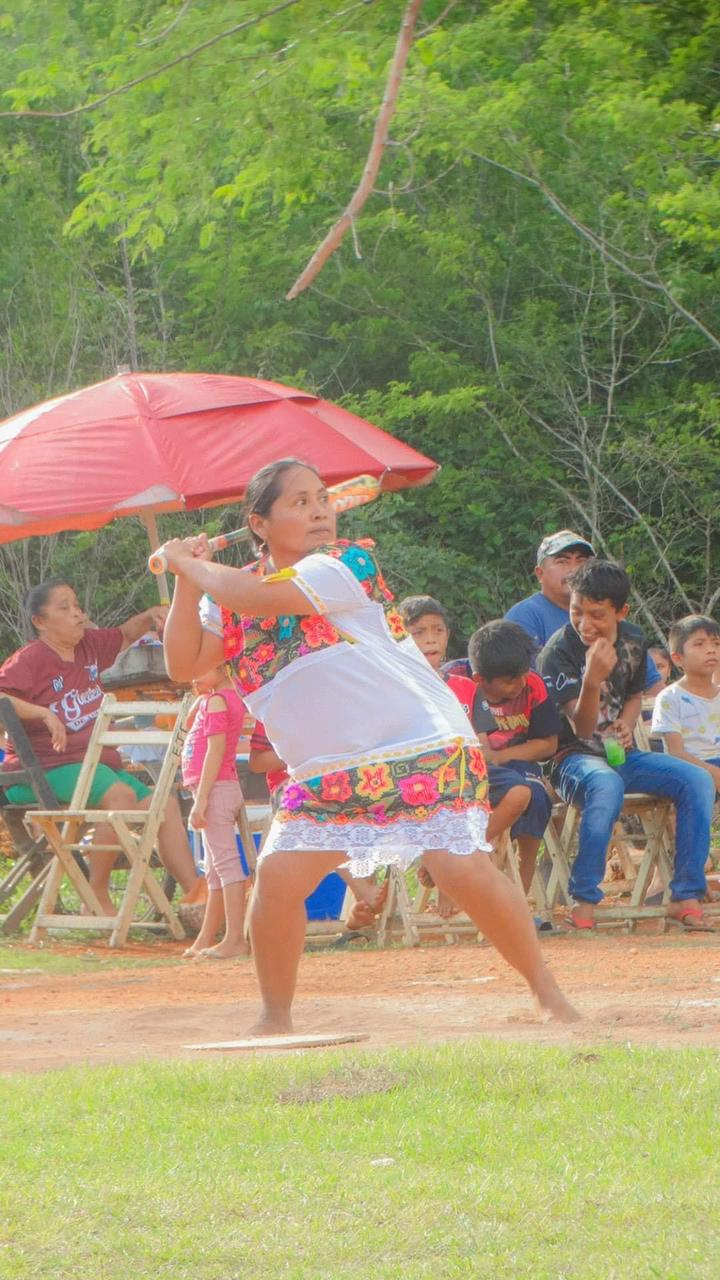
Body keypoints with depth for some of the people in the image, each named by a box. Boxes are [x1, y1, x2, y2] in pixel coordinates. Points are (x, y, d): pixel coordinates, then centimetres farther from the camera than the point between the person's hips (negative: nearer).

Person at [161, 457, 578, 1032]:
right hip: (325, 768, 5)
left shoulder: (347, 564, -12)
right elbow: (184, 663, 2)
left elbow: (260, 597, -24)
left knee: (463, 871, -17)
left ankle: (544, 986, 0)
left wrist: (190, 566, -9)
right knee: (279, 876, -12)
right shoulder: (237, 588, 8)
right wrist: (187, 582, -7)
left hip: (426, 746, -5)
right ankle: (275, 1018, 4)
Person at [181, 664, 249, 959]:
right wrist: (201, 696, 12)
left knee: (225, 862, -13)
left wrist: (201, 798, -22)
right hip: (222, 789, 11)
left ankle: (235, 939, -17)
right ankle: (205, 940, 21)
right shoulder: (227, 697, 15)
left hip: (216, 789, -11)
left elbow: (215, 750, -20)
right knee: (214, 869, 14)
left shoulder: (217, 701, -13)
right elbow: (190, 722, 29)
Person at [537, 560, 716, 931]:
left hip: (621, 756, 6)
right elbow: (582, 727, -21)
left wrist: (626, 723, -2)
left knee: (697, 781, -16)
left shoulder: (634, 642, 2)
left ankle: (686, 896, -13)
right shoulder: (558, 651, -16)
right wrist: (593, 679, -39)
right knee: (607, 785, -40)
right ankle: (584, 900, -32)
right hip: (573, 757, -6)